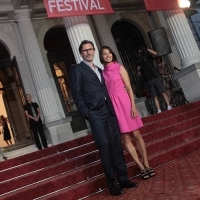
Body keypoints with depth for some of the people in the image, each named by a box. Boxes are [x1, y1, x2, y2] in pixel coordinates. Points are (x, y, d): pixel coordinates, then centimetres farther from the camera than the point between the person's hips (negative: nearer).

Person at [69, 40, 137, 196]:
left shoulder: (99, 70, 22)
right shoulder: (77, 70, 3)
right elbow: (77, 94, -4)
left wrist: (113, 108, 8)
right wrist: (86, 113, -12)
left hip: (109, 111, 6)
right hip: (95, 114, -6)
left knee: (116, 145, 5)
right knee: (104, 146, -5)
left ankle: (123, 178, 15)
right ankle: (112, 183, 3)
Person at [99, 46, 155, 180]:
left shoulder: (119, 68, 2)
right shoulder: (102, 72, 10)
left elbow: (129, 87, -3)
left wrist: (133, 105, -12)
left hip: (124, 102, -2)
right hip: (113, 105, 3)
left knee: (136, 134, 1)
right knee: (126, 138, 3)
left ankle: (147, 165, 11)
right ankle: (142, 167, 12)